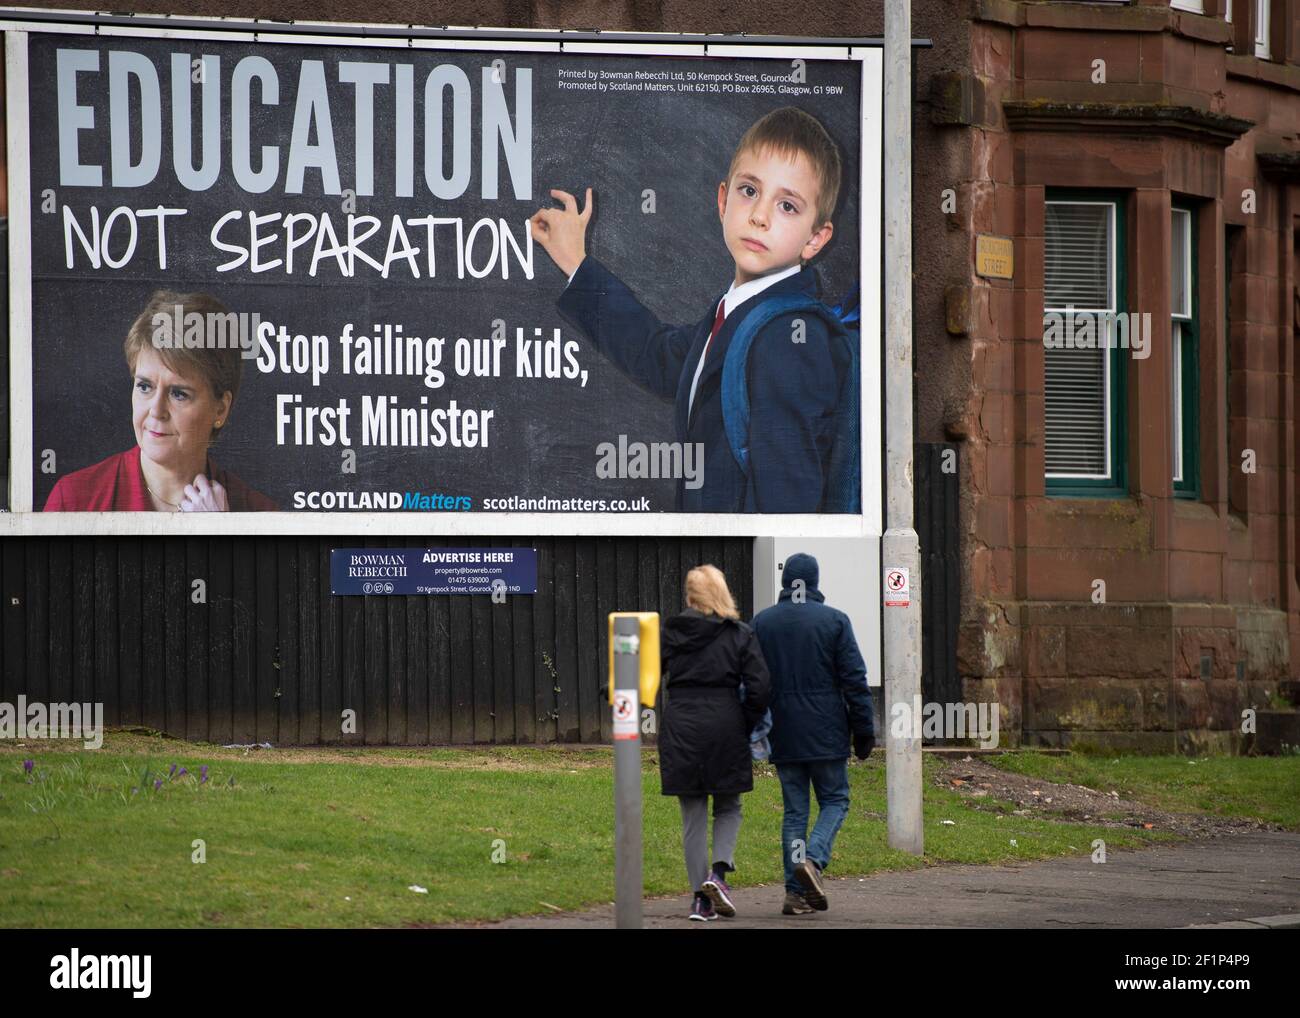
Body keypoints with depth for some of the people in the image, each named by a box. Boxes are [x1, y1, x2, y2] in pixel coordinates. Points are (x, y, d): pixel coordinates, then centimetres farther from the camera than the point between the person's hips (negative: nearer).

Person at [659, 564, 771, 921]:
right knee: (728, 808, 15)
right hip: (725, 725, -1)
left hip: (680, 728, 1)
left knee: (693, 816, 8)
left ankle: (701, 898, 5)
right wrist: (746, 727, 6)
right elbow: (758, 687, -6)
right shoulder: (740, 635, -1)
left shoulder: (670, 633, 1)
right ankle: (719, 872, -9)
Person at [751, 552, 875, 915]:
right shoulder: (834, 620, -4)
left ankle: (796, 892, 2)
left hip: (783, 735, 3)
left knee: (794, 810, 8)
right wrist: (864, 731, 1)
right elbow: (854, 680, -5)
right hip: (826, 734, -3)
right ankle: (813, 859, -15)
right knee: (835, 801, 10)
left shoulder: (761, 623, 4)